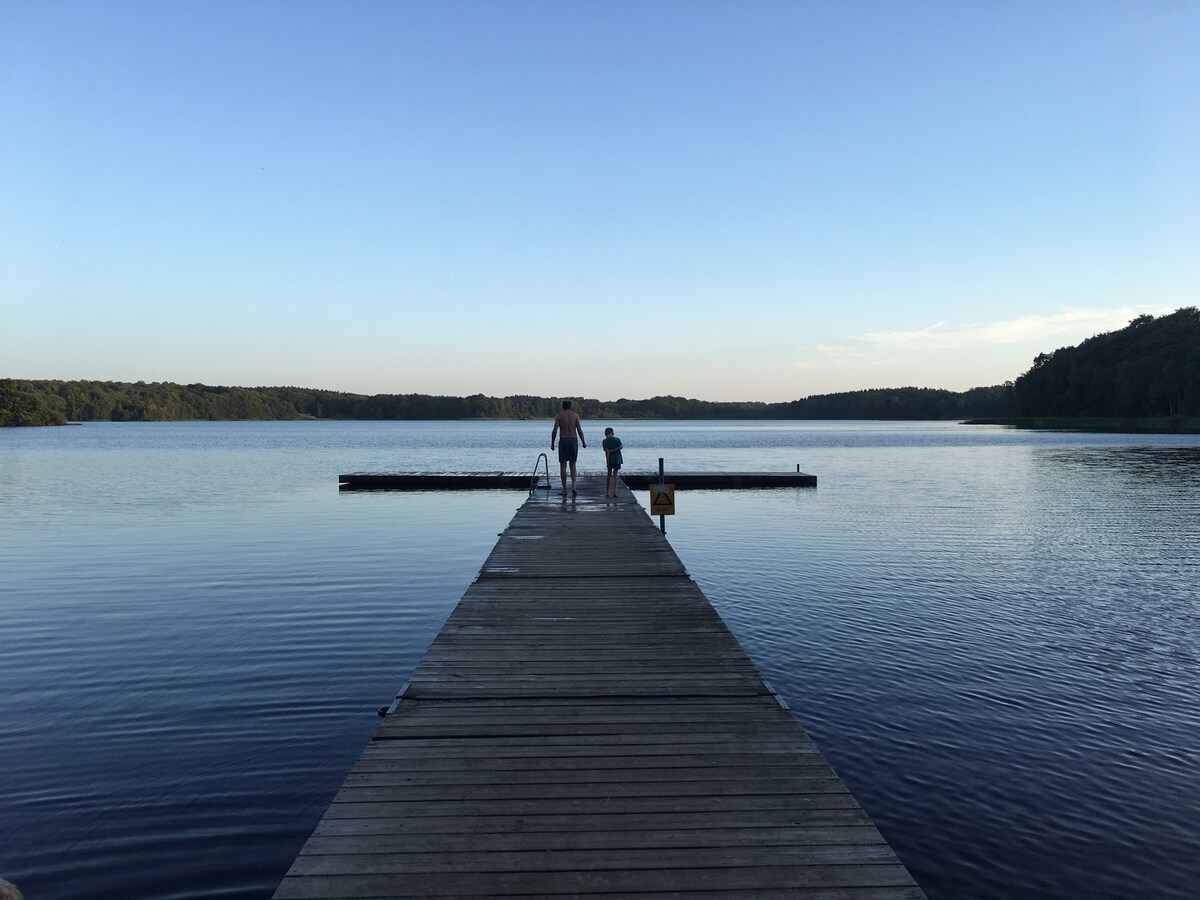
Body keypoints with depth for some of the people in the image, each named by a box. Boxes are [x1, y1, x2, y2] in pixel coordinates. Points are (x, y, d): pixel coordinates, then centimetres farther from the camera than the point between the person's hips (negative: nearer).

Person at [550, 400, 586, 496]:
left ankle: (564, 489, 4)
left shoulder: (559, 415, 0)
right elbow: (579, 430, -3)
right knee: (572, 465, 11)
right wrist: (583, 442, 8)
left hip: (563, 441, -1)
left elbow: (555, 430, -7)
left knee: (563, 466, 4)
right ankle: (573, 485, -8)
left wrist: (552, 443, 1)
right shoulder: (575, 415, 3)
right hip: (574, 440, 1)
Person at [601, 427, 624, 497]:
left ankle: (607, 492, 15)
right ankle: (614, 492, -10)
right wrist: (613, 450, -7)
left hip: (610, 459, -1)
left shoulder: (604, 441, -1)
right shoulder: (617, 439, 7)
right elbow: (620, 447, -9)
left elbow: (607, 451, -12)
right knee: (615, 475, 2)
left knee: (609, 475, 12)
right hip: (617, 459, 1)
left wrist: (607, 461, -15)